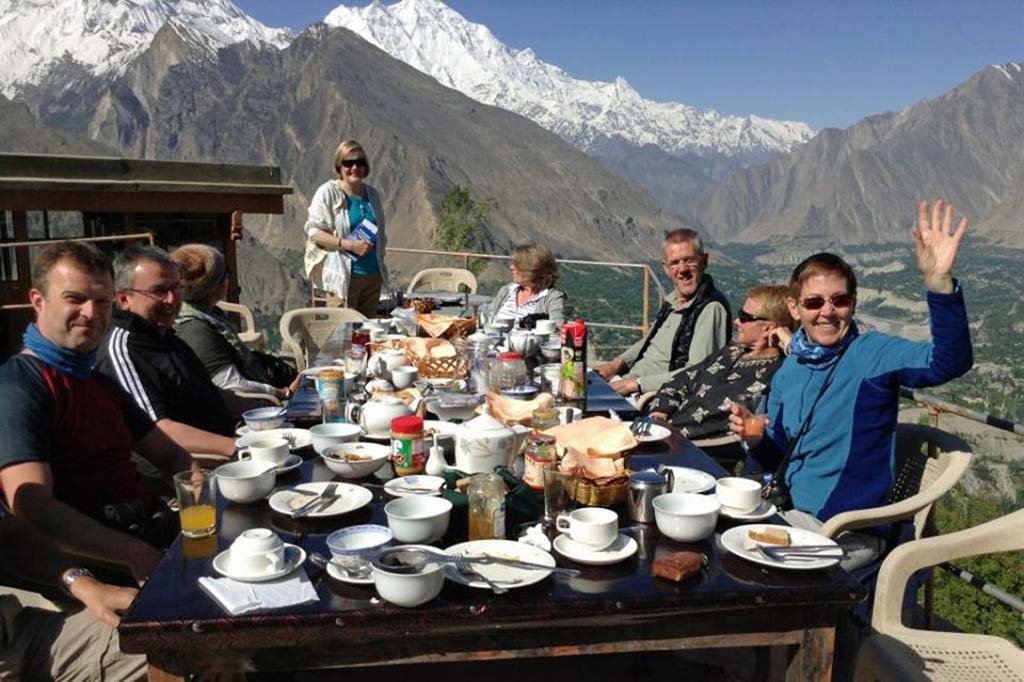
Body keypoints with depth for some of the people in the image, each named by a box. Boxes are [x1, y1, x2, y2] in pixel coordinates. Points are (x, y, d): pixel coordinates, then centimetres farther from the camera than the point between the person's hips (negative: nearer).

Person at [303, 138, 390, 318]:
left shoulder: (372, 194, 14)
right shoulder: (328, 193, -4)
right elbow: (313, 232, -10)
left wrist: (379, 254, 9)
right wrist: (349, 244, -18)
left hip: (373, 276, 6)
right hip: (342, 278, -6)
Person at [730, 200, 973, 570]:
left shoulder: (874, 353, -11)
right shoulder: (788, 372, 6)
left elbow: (950, 362, -31)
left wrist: (939, 280, -44)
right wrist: (756, 440, -10)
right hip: (792, 513, 6)